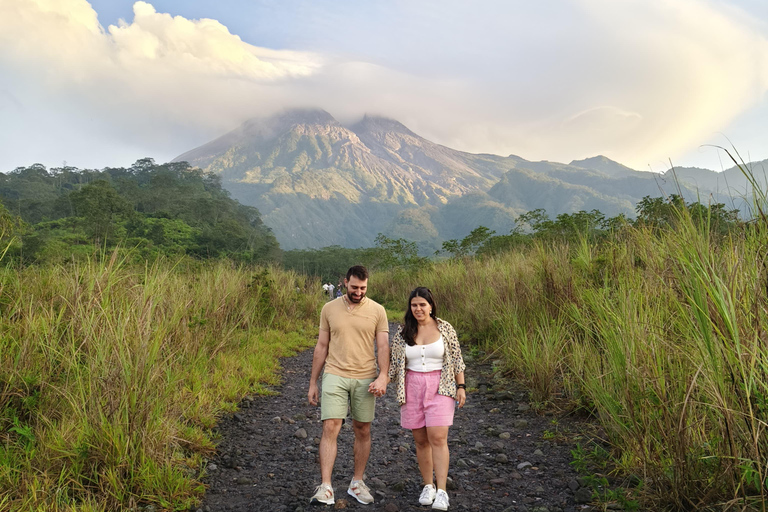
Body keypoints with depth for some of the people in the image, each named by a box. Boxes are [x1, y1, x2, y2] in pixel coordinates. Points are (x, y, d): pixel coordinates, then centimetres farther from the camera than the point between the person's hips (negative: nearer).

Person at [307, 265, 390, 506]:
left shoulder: (377, 311, -1)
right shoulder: (329, 309, 2)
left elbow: (383, 347, -3)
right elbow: (321, 347, 7)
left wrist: (383, 377, -18)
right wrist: (313, 383, 7)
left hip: (365, 379, 0)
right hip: (335, 377, 0)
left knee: (363, 431, 9)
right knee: (330, 428, -9)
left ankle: (357, 483, 24)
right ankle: (325, 489, -5)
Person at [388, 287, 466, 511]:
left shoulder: (445, 328, -2)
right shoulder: (403, 332, 3)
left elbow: (456, 360, 2)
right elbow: (394, 362, 6)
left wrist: (461, 386, -1)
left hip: (439, 388, -2)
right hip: (412, 389, 2)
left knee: (438, 438, -11)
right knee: (421, 440, 7)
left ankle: (441, 492, -5)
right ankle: (428, 486, 22)